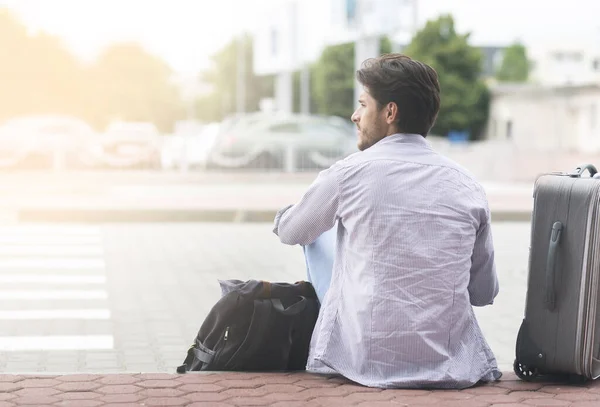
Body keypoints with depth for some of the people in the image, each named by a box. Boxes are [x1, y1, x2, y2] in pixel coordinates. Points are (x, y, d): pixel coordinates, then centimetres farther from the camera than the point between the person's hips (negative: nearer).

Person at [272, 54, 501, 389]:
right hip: (452, 367, 3)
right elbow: (485, 293, 11)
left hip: (364, 360, -3)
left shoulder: (349, 173, -7)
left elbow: (290, 232, 15)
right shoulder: (467, 186, 1)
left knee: (319, 236, 21)